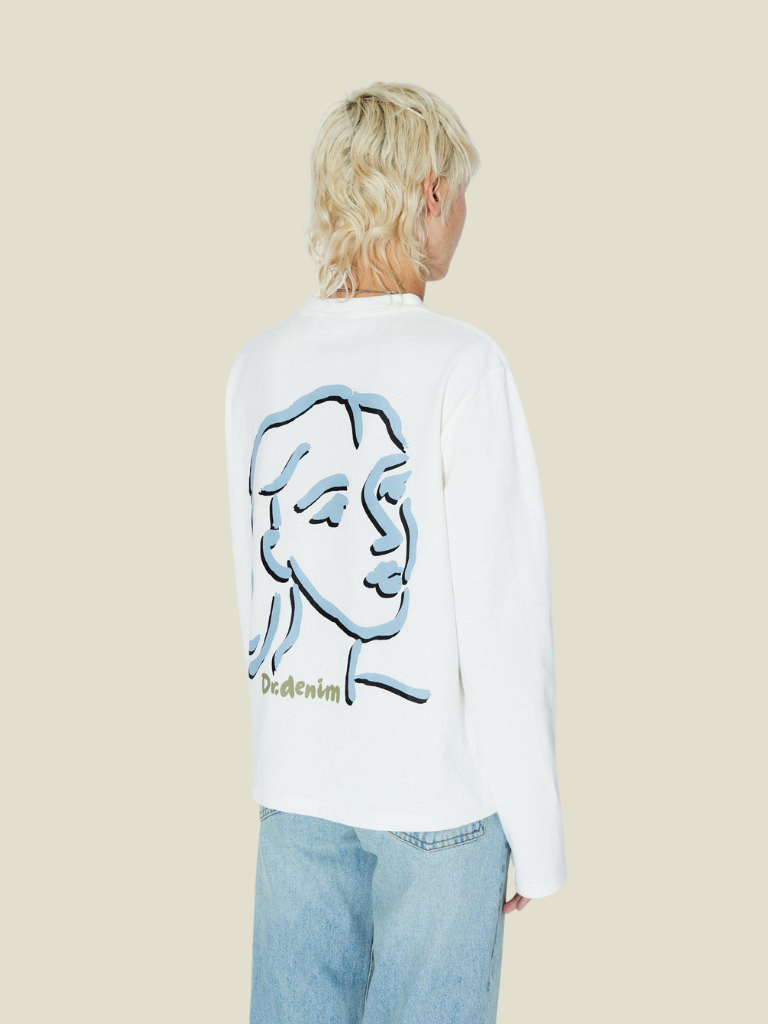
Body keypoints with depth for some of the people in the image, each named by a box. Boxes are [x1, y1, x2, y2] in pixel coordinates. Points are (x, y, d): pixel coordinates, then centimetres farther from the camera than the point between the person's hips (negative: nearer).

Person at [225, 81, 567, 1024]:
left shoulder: (256, 366, 1)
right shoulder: (463, 367, -15)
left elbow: (253, 585, 7)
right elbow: (505, 621, -15)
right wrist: (538, 833, -6)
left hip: (295, 782, 5)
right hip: (438, 785, -5)